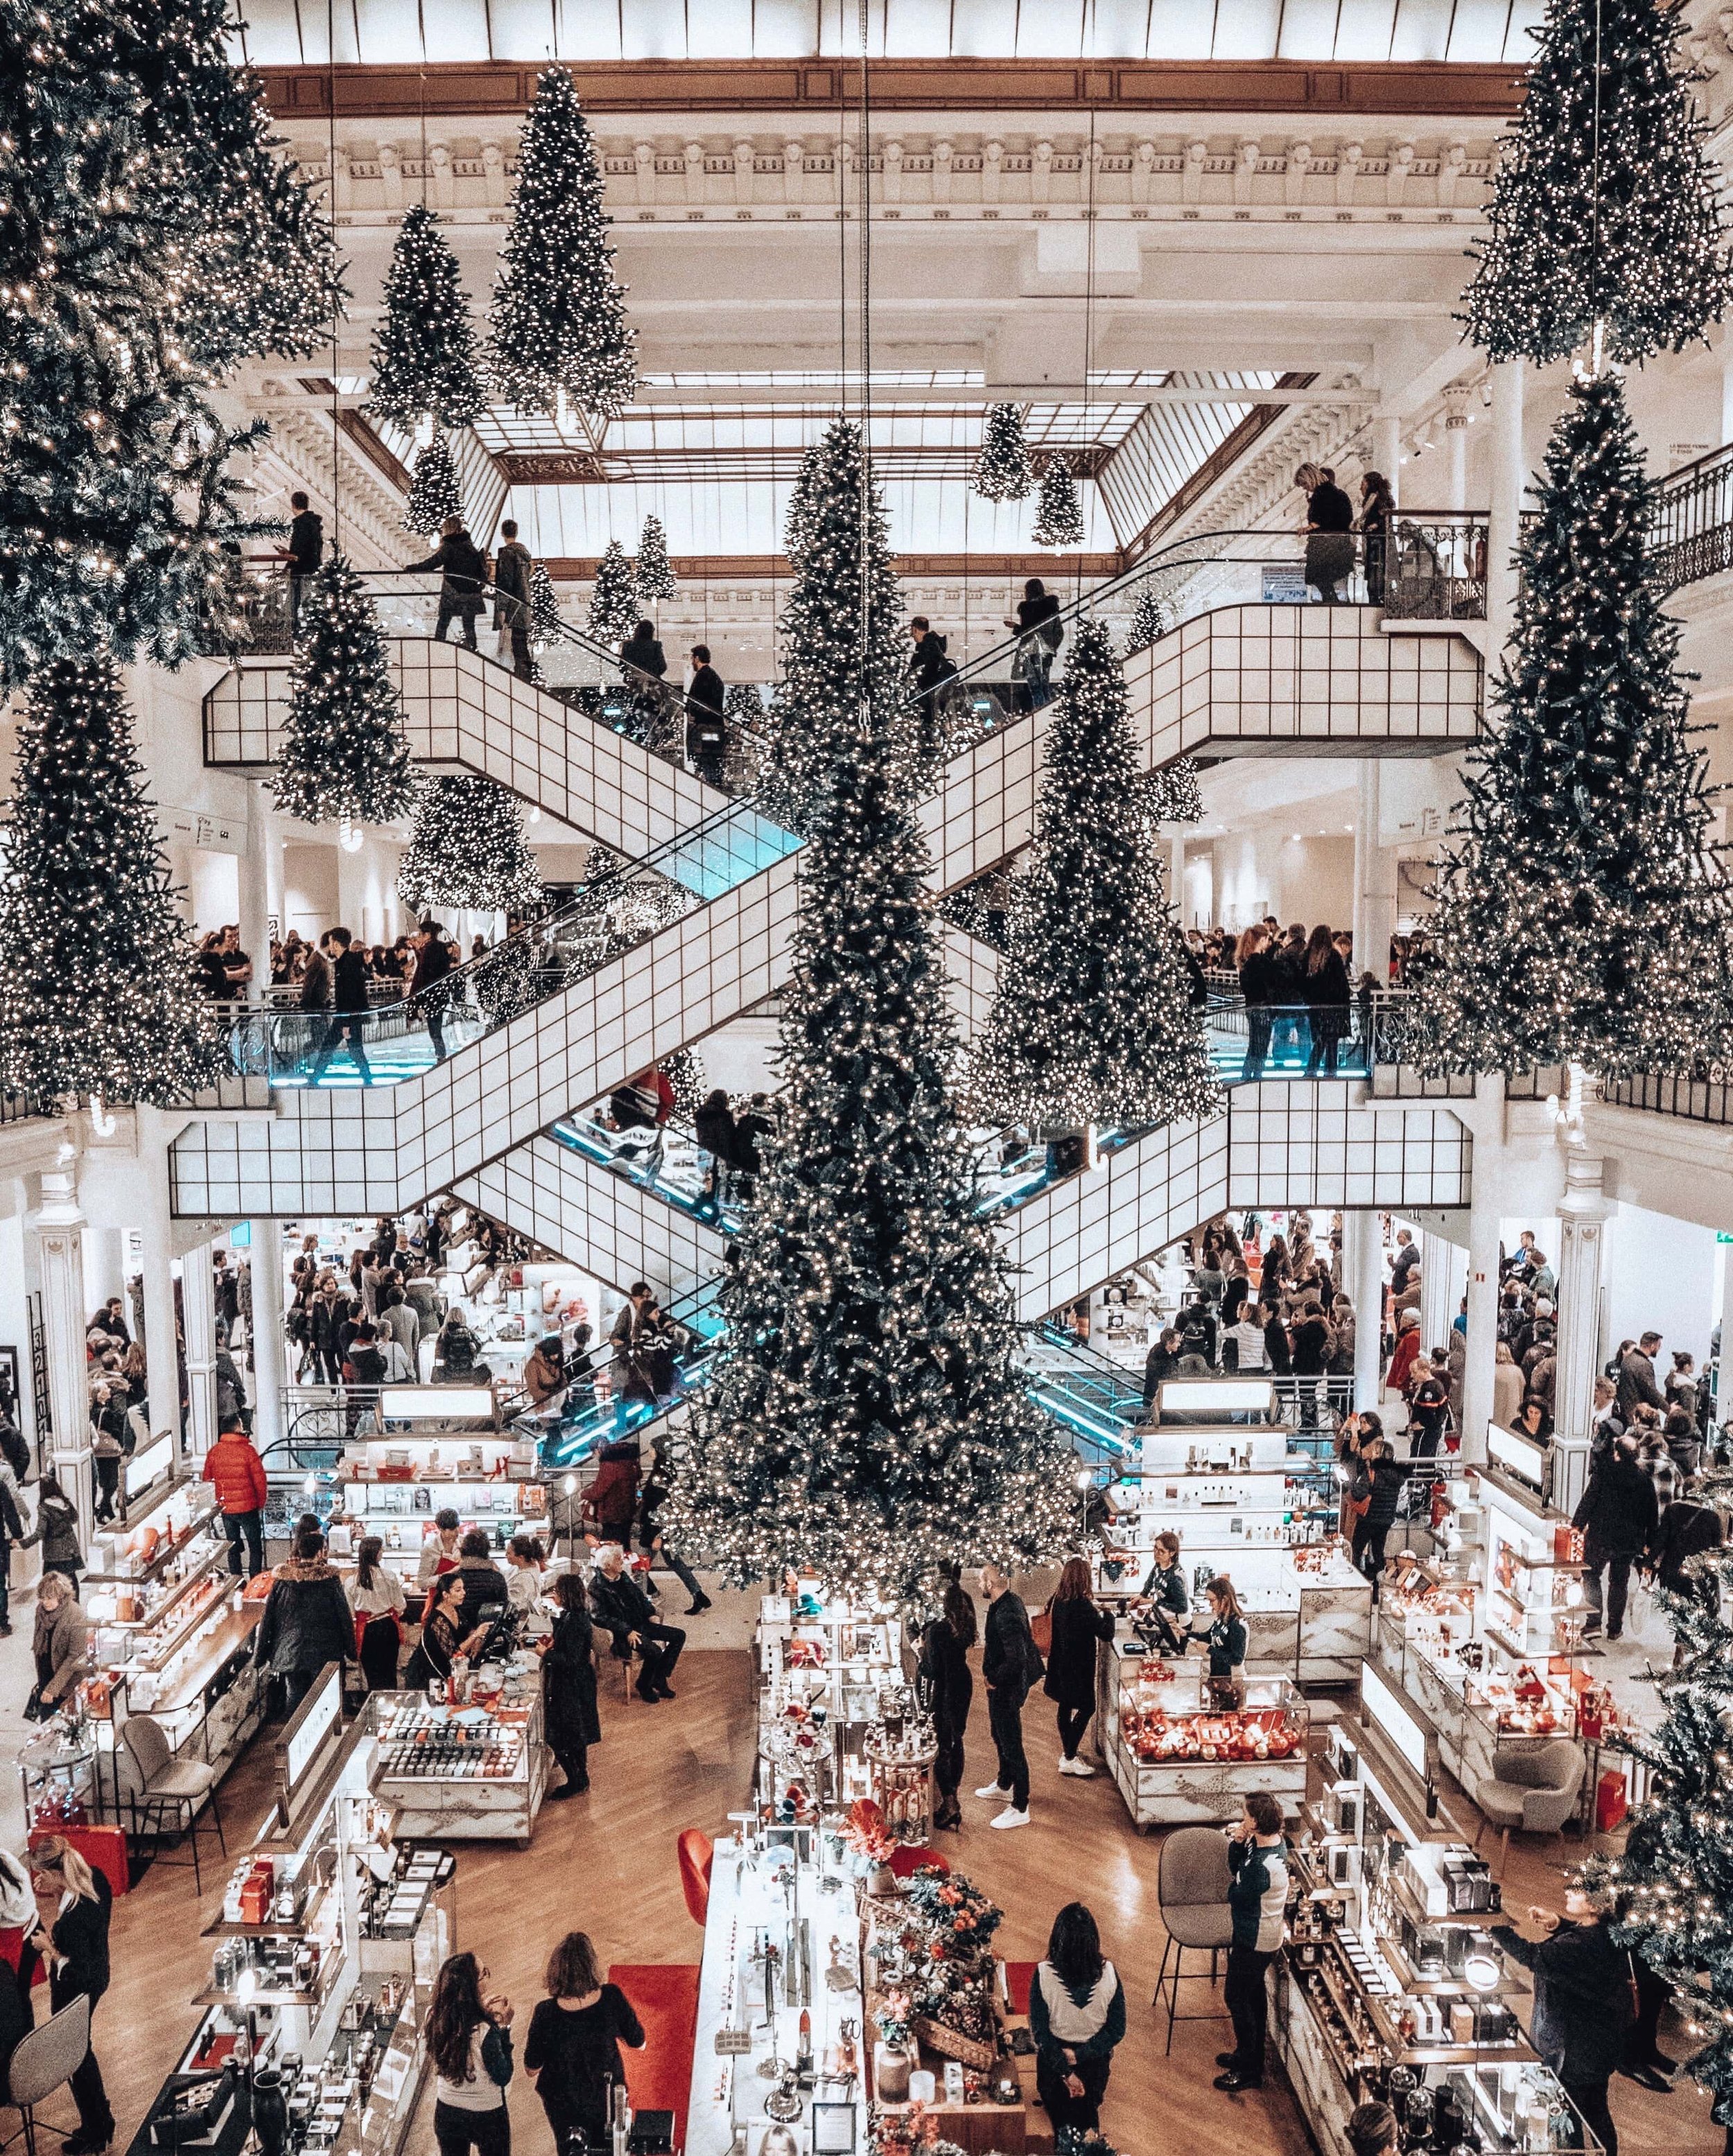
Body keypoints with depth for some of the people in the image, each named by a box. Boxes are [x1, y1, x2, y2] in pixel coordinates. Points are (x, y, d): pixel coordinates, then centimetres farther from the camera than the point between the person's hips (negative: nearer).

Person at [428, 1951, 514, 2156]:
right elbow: (503, 2078, -17)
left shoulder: (433, 2017, -18)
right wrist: (505, 2026, -18)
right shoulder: (485, 2031, -33)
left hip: (447, 2114, 4)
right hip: (487, 2116, -4)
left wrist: (481, 2013, -9)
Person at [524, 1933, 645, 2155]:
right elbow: (638, 2044, -10)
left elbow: (532, 2069, -15)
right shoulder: (612, 1998, -26)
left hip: (565, 2105, -1)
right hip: (608, 2099, 1)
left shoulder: (546, 2013, -30)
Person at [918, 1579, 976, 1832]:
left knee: (941, 1744, -1)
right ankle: (953, 1788, 37)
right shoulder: (964, 1624, -2)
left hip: (943, 1689, -8)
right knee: (956, 1738, 21)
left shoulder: (937, 1630, -23)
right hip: (963, 1684, 8)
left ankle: (949, 1804, -2)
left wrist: (922, 1649, -5)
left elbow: (931, 1669, -20)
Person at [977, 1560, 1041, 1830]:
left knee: (1011, 1745, 2)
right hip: (1004, 1686, 11)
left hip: (1006, 1687, -11)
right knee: (1000, 1736, 28)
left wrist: (993, 1679, -22)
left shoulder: (1006, 1615, -31)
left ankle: (1020, 1809, 13)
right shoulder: (1011, 1601, 0)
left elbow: (1017, 1658, -35)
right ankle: (1004, 1785, 48)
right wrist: (989, 1644, 8)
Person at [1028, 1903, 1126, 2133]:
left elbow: (1040, 2032, -20)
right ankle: (1087, 2131, 16)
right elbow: (1117, 2031, -15)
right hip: (1095, 2062, 1)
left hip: (1054, 2056, -1)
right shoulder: (1108, 1973, -23)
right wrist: (1080, 2055, -13)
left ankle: (1067, 2132, 12)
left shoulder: (1043, 1974, -26)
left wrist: (1065, 2071, -13)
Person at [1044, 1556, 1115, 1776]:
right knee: (1086, 1708, 5)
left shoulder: (1057, 1601, -1)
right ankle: (1069, 1759, 7)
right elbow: (1107, 1633, -21)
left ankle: (1068, 1753, 33)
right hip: (1078, 1666, -8)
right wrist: (1107, 1614, -2)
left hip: (1059, 1663, 8)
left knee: (1065, 1706, 19)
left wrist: (1094, 1611, 15)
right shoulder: (1082, 1605, -25)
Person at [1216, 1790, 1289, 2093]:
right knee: (1253, 1991, 23)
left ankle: (1249, 2071, 20)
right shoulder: (1274, 1841, -6)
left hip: (1255, 1940, -9)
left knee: (1236, 1996, 6)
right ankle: (1251, 2054, 41)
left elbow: (1235, 1896, -22)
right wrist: (1237, 1844, -15)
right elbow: (1236, 1868, 3)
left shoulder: (1263, 1865, -36)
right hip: (1260, 1934, 9)